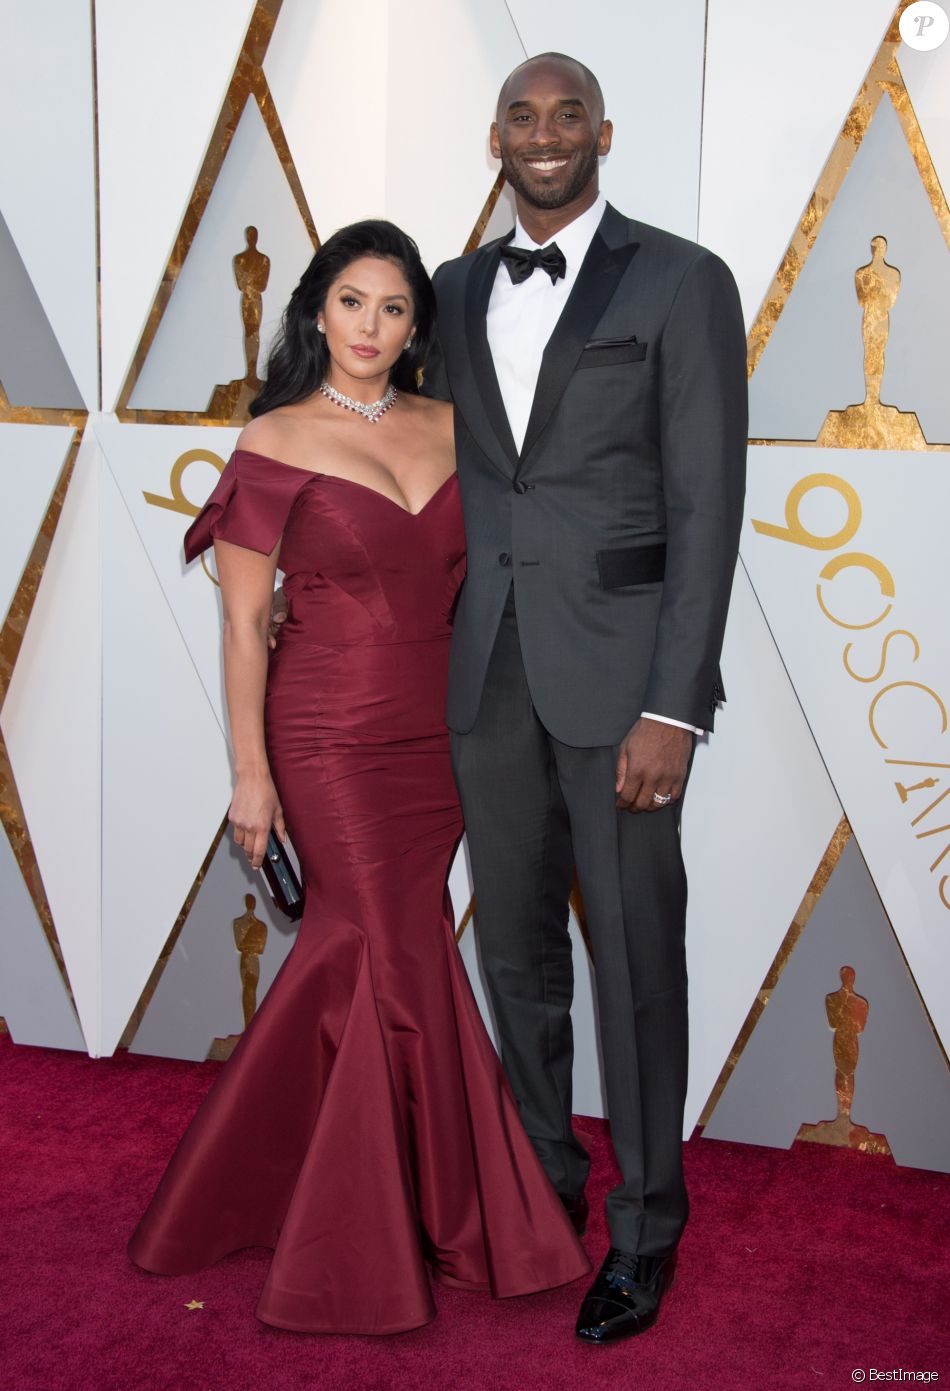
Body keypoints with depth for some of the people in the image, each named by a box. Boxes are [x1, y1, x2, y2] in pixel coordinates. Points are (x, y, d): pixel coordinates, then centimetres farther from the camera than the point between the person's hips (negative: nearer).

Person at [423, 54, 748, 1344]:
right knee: (516, 947, 15)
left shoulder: (681, 282, -3)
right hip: (487, 668, 5)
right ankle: (543, 1178, 35)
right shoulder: (457, 292, 12)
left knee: (635, 958, 5)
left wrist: (673, 708, -14)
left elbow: (706, 506, -8)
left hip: (617, 669, -4)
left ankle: (643, 1227, 23)